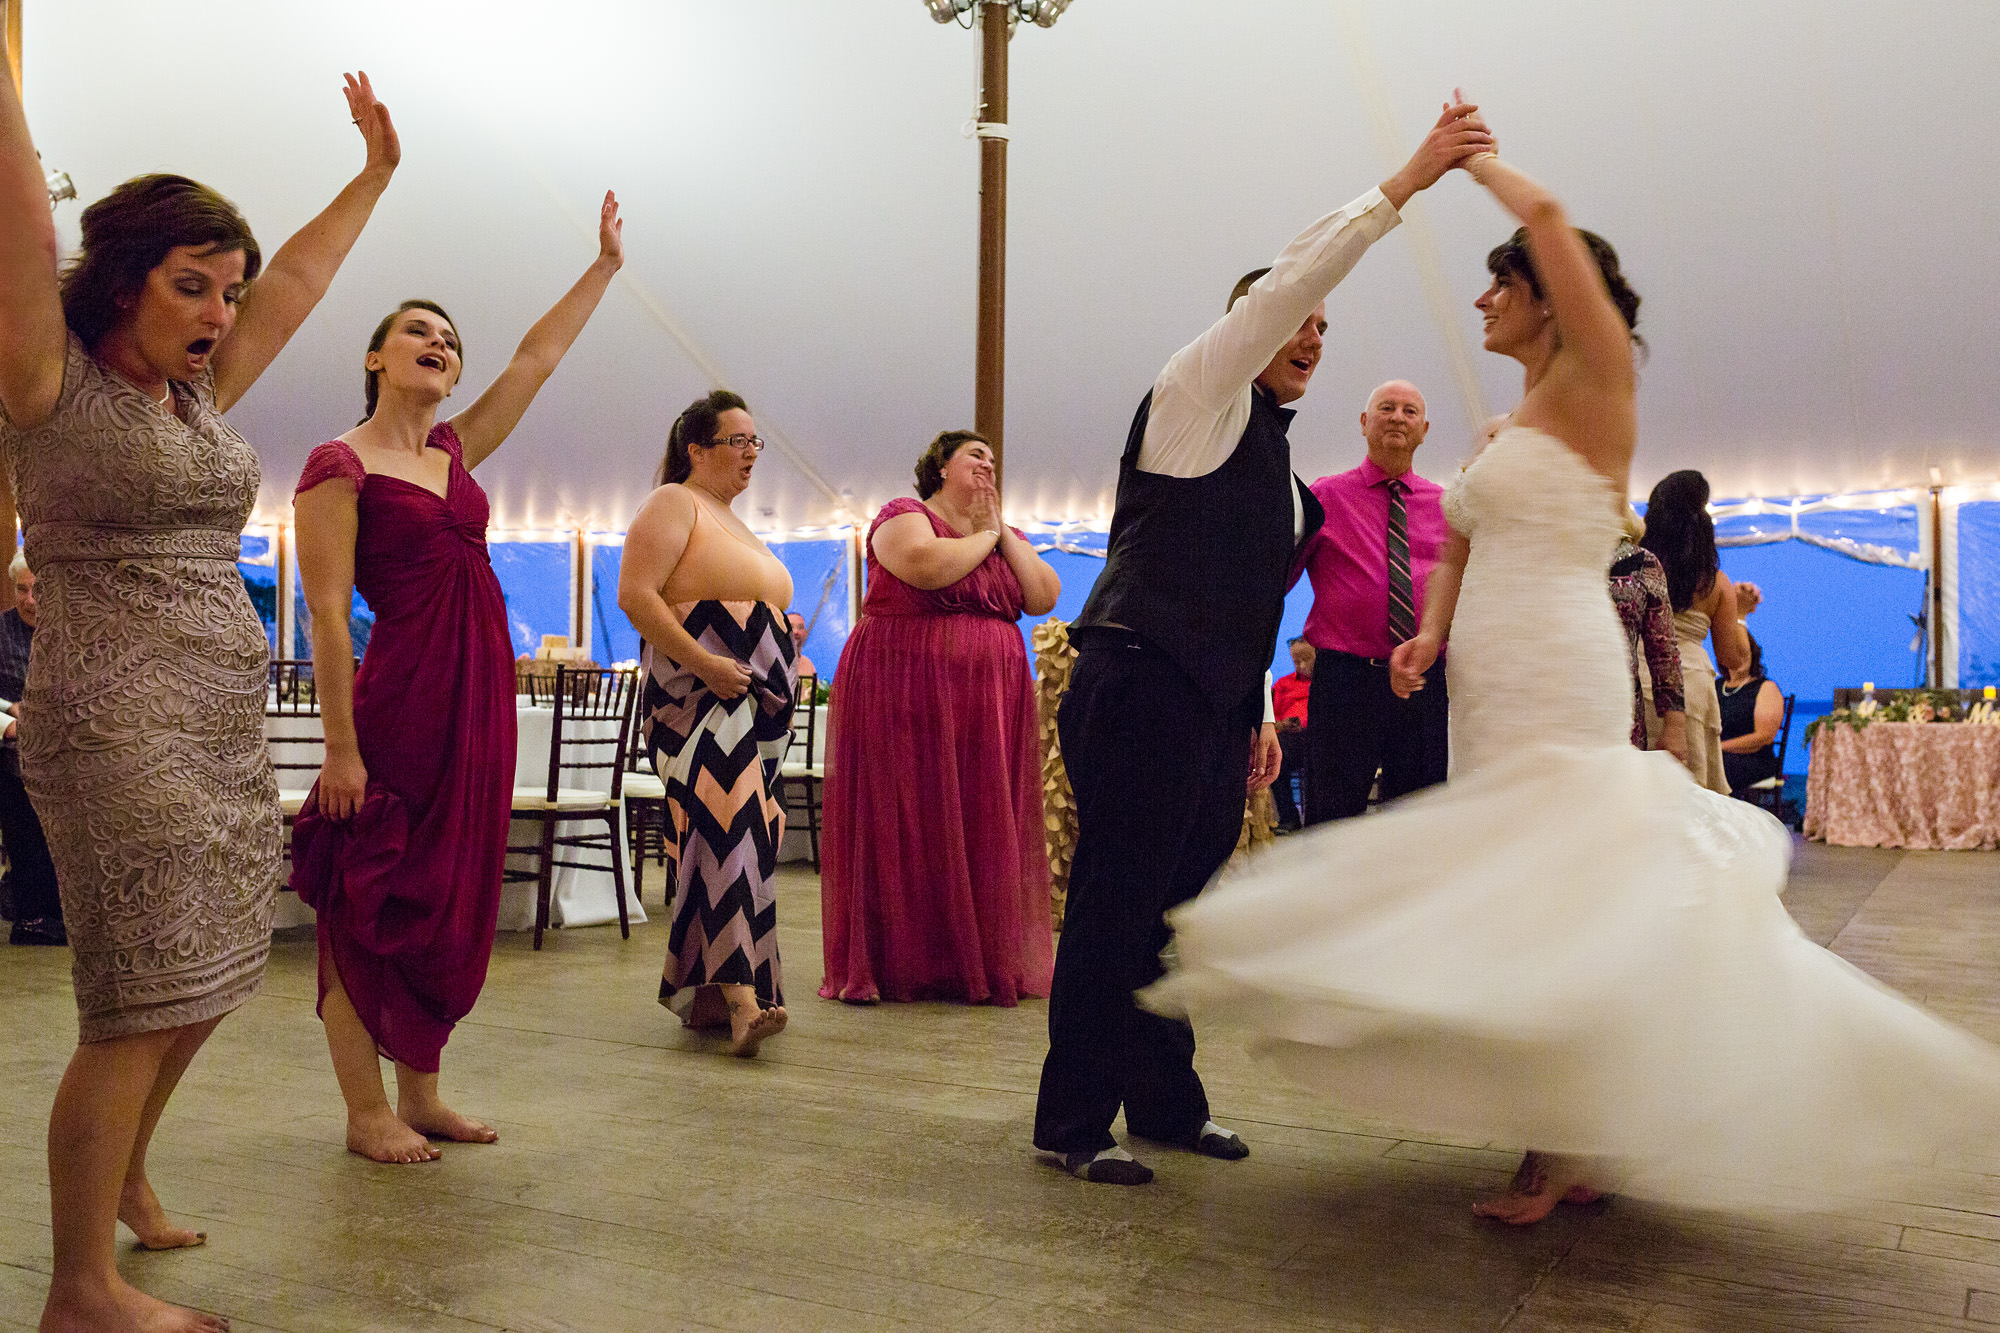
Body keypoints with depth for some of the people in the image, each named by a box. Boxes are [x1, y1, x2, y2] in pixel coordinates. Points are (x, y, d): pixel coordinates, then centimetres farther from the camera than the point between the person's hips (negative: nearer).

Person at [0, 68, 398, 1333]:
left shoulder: (199, 394, 14)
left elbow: (301, 274, 23)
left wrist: (376, 171, 29)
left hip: (228, 727, 8)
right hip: (119, 719, -7)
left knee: (204, 981, 14)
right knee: (143, 1004, -5)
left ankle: (124, 1175, 37)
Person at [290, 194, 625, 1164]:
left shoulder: (455, 454, 15)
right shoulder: (340, 467, -4)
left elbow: (537, 359, 19)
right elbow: (327, 612, -10)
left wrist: (606, 263, 22)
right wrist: (342, 747, -16)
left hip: (479, 698, 8)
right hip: (399, 698, -7)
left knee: (449, 902, 12)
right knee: (371, 907, 2)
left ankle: (420, 1095, 24)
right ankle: (367, 1111, 14)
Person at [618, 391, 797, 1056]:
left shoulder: (734, 522, 26)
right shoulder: (673, 504, -2)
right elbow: (635, 594, -14)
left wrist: (779, 633, 14)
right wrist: (704, 663, -21)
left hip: (756, 702, 9)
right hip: (698, 698, -9)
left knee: (737, 837, 6)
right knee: (726, 828, -21)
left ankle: (696, 989, 13)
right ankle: (742, 995, -27)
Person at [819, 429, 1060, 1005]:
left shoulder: (1006, 537, 20)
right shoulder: (905, 516, 0)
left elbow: (1045, 597, 6)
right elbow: (927, 566, -21)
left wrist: (1004, 533, 2)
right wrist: (984, 536, -5)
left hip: (987, 707, 6)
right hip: (905, 696, -6)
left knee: (983, 829, 4)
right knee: (906, 827, -4)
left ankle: (984, 963, 12)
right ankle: (897, 964, 4)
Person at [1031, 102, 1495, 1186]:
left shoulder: (1274, 457, 22)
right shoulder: (1196, 396, -1)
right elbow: (1287, 279, -13)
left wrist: (1258, 715, 20)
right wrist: (1405, 182, -12)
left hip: (1215, 711, 9)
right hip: (1142, 694, -9)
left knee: (1179, 912, 14)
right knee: (1114, 910, -4)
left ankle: (1168, 1105, 25)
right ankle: (1072, 1123, 6)